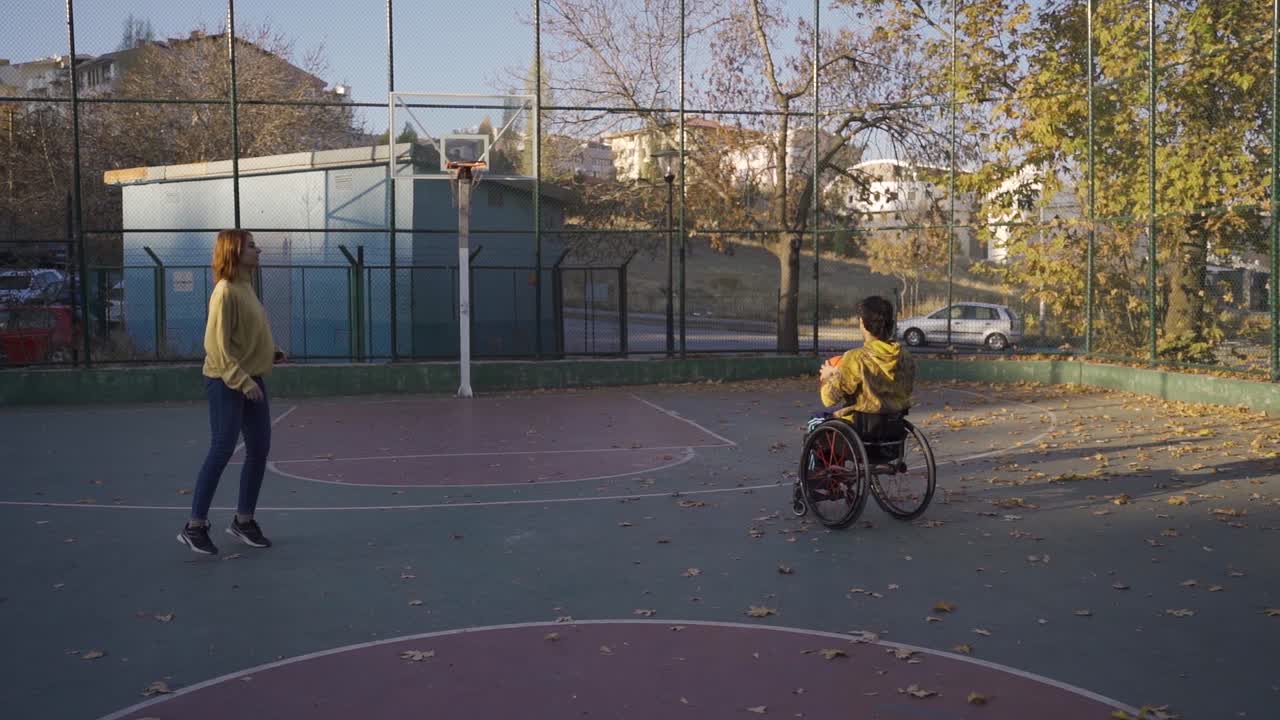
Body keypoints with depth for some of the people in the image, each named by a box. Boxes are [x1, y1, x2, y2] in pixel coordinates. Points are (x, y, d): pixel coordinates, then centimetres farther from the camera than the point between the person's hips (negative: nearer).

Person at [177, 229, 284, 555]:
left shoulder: (246, 288, 11)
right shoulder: (225, 292, -16)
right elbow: (217, 345, -20)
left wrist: (270, 354, 7)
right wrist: (241, 381, -23)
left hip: (252, 380, 9)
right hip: (227, 384, -9)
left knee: (259, 449, 10)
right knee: (222, 451, -5)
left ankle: (243, 521, 22)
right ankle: (195, 526, 6)